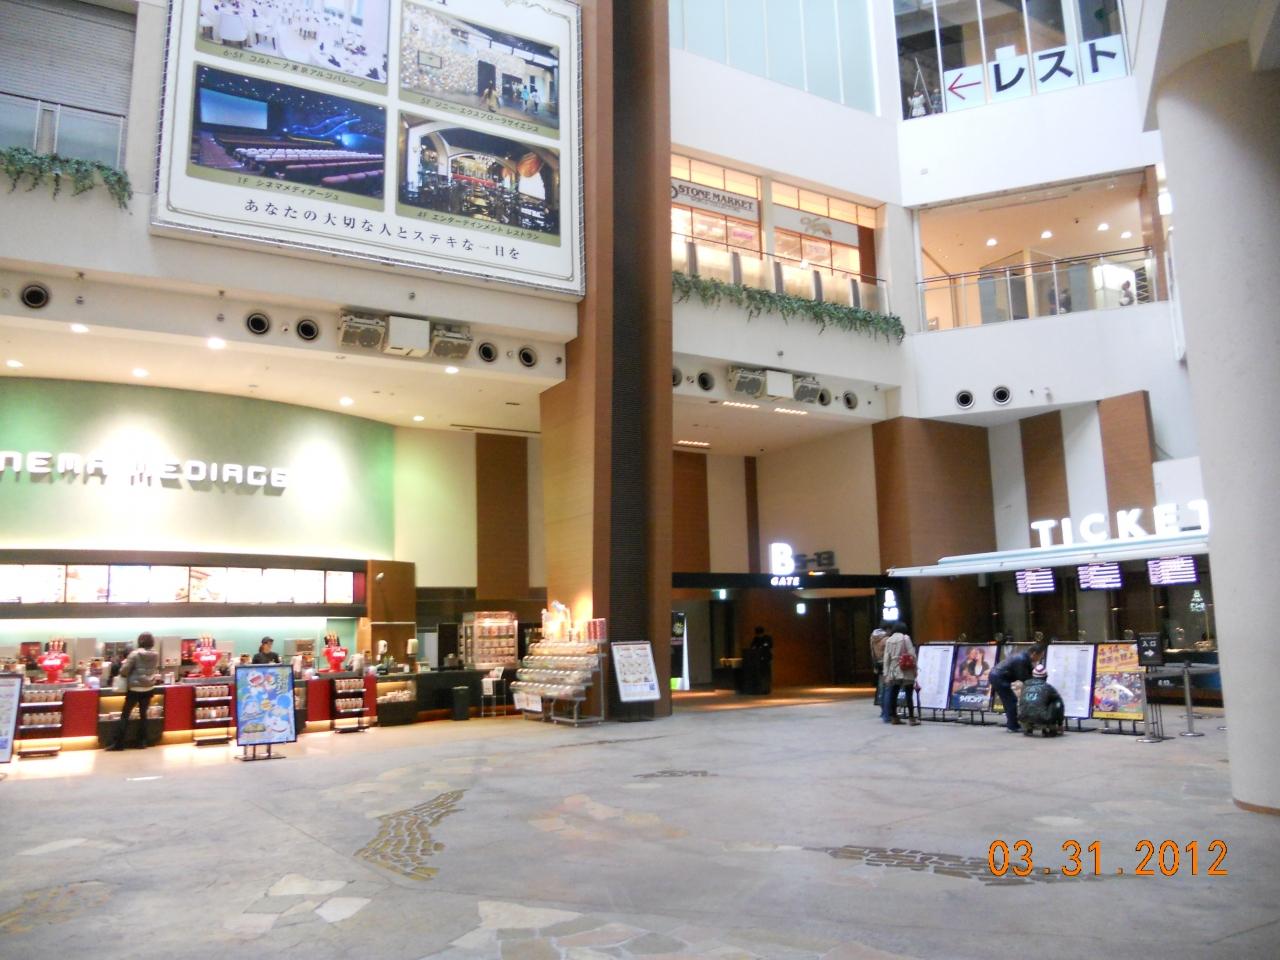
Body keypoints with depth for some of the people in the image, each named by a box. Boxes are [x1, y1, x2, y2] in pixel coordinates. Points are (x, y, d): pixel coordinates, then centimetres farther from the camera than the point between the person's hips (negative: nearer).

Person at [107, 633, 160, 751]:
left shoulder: (135, 654, -13)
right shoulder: (156, 655, 0)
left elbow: (123, 671, -12)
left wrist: (124, 663, 7)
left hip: (135, 689, -4)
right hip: (149, 689, 4)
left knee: (125, 715, 4)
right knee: (143, 714, 13)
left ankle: (118, 743, 4)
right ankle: (141, 742, 13)